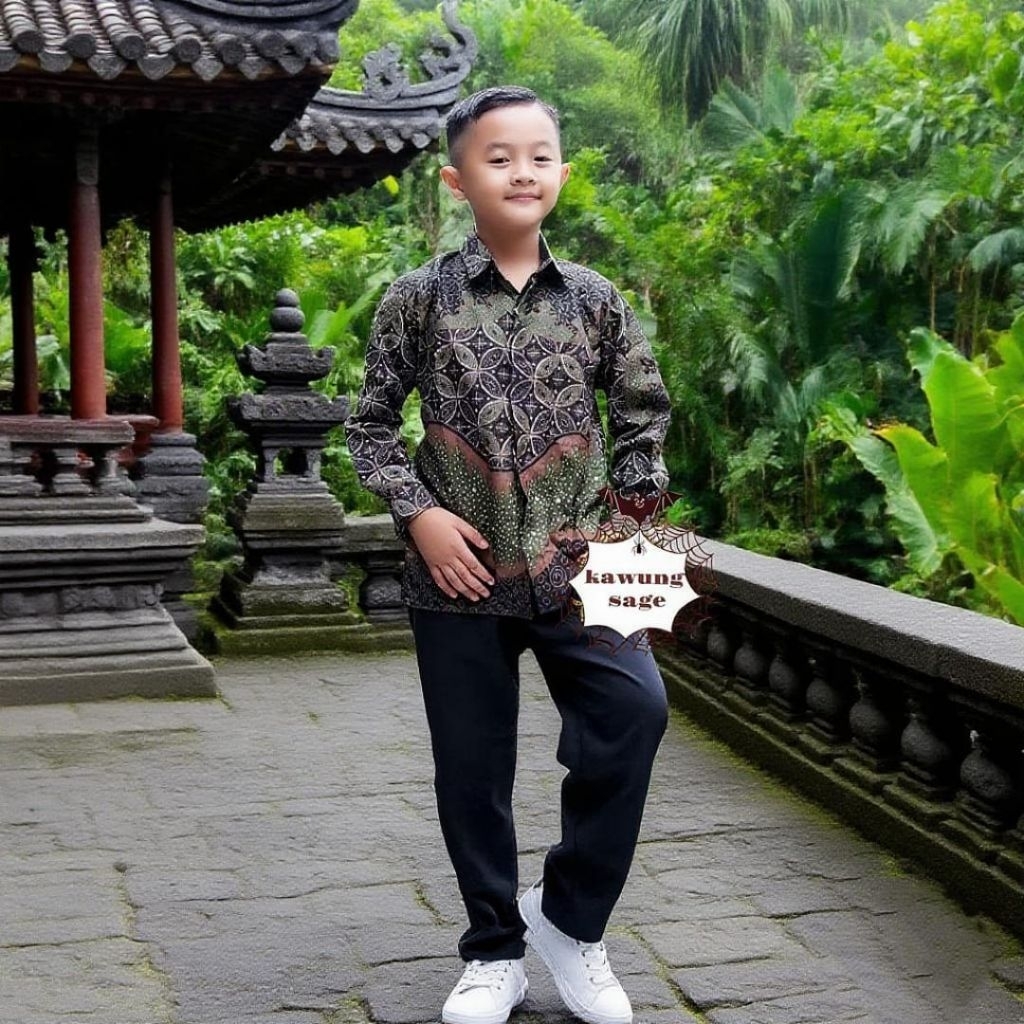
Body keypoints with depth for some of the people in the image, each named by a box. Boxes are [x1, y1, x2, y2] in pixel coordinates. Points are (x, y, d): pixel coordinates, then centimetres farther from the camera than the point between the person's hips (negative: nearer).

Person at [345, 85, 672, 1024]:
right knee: (472, 768, 6)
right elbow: (372, 422, 5)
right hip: (459, 574, -1)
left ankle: (568, 914, 4)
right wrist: (417, 512, -8)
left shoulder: (595, 301, 5)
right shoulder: (420, 298, 0)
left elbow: (644, 410, 15)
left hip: (573, 567, 1)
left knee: (636, 709, -19)